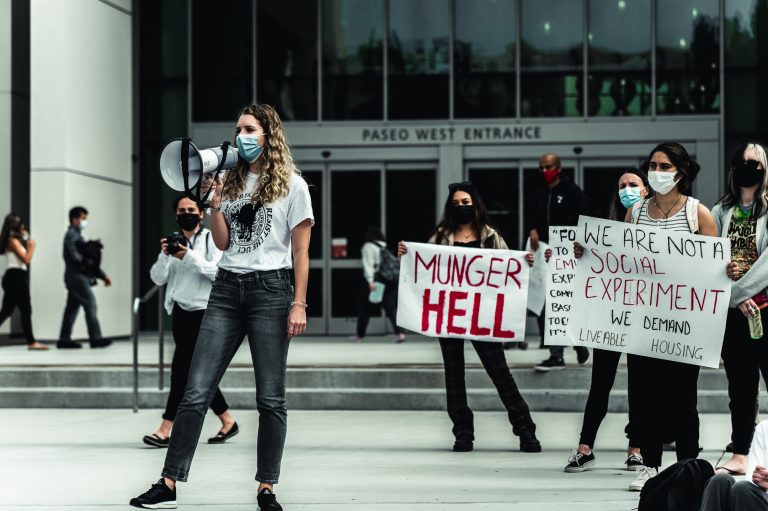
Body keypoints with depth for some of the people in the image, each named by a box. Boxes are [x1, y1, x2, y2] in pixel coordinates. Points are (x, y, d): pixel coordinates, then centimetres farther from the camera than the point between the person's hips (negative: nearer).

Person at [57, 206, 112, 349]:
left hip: (76, 277, 10)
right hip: (77, 276, -10)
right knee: (90, 304, -12)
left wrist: (103, 276, 19)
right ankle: (95, 338, -14)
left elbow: (89, 260, 23)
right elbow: (74, 256, -20)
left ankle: (64, 339, 9)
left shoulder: (77, 235, 23)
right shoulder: (71, 234, -7)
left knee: (72, 308, 8)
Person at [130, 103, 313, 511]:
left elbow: (301, 252, -1)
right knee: (196, 391, -2)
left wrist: (298, 304, -7)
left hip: (270, 289, -4)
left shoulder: (292, 185, 2)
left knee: (270, 397, 0)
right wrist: (214, 202, -4)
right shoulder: (231, 182, 14)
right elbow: (222, 243, 10)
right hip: (226, 289, 4)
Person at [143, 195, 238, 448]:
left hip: (203, 313, -7)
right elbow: (158, 278, 6)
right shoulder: (175, 243, 13)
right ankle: (227, 422, 20)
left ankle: (166, 430, -12)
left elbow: (218, 272, -15)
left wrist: (190, 257, -22)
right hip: (180, 313, 7)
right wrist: (164, 255, -11)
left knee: (182, 369, -12)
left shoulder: (212, 239, -2)